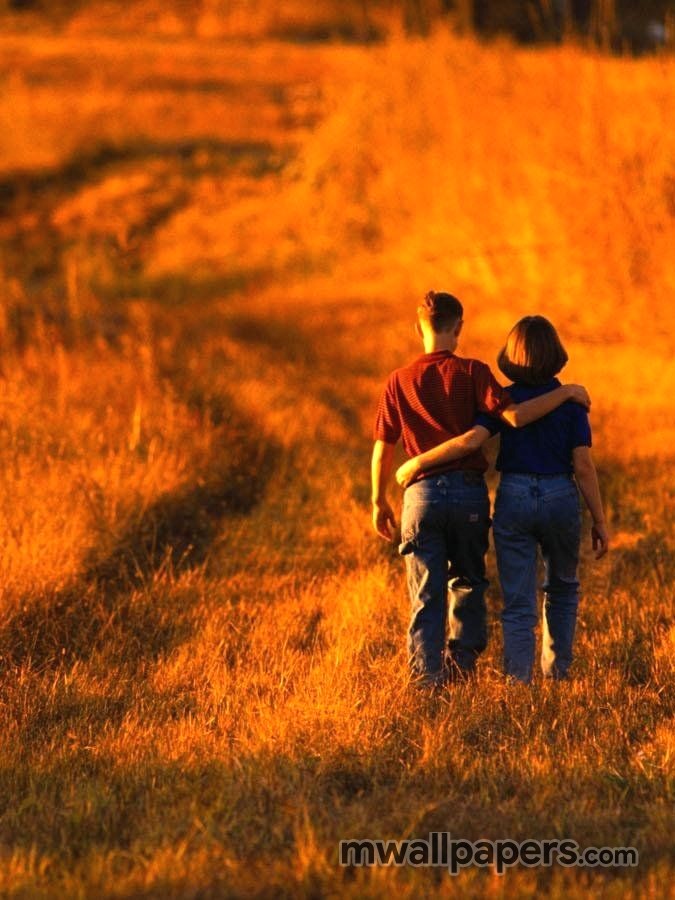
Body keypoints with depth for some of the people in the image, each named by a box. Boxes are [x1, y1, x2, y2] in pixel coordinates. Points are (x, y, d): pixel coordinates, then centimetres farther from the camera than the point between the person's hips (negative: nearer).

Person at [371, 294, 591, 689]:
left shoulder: (399, 381, 3)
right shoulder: (472, 372, -4)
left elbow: (383, 449, 6)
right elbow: (515, 416, -16)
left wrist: (379, 502, 17)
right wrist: (566, 392, -4)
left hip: (422, 493, 1)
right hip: (469, 490, -1)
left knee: (427, 596, 4)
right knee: (467, 584, 18)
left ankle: (427, 679, -5)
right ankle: (462, 666, 18)